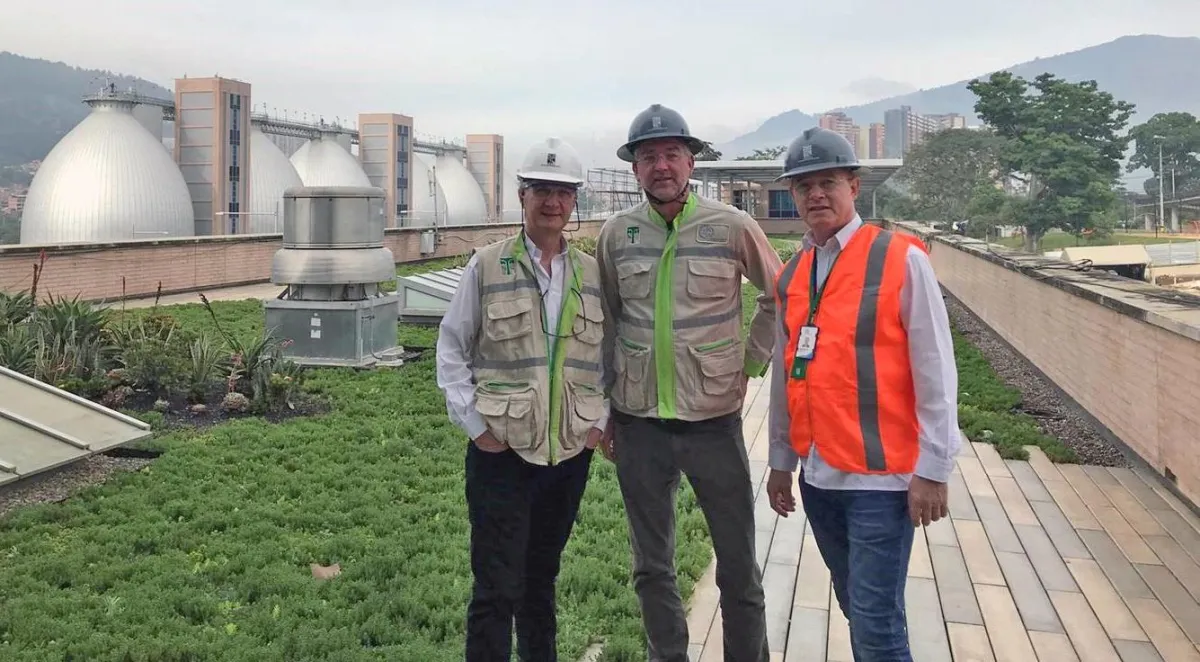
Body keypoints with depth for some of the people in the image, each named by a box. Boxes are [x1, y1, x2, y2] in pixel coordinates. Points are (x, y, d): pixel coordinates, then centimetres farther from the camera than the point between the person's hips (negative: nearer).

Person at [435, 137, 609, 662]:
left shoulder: (591, 273, 5)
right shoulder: (486, 266, -4)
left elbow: (608, 354, 12)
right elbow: (452, 349, -1)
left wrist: (600, 419, 2)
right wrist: (474, 423, -8)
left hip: (571, 451, 3)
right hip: (502, 450, -3)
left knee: (543, 576, 19)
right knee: (497, 587, -1)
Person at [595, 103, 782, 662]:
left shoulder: (732, 227, -6)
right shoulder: (616, 234, 1)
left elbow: (780, 297, 8)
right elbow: (606, 322, 10)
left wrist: (750, 360, 2)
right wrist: (604, 409, 10)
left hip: (714, 419, -2)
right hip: (638, 422, 2)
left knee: (738, 566, 9)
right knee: (651, 566, 14)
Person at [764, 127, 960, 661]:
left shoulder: (901, 258, -9)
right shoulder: (791, 274, 8)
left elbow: (935, 372, -10)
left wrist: (932, 470, -12)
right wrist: (781, 460, 15)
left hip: (880, 475, -5)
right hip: (818, 475, 6)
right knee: (854, 606, 18)